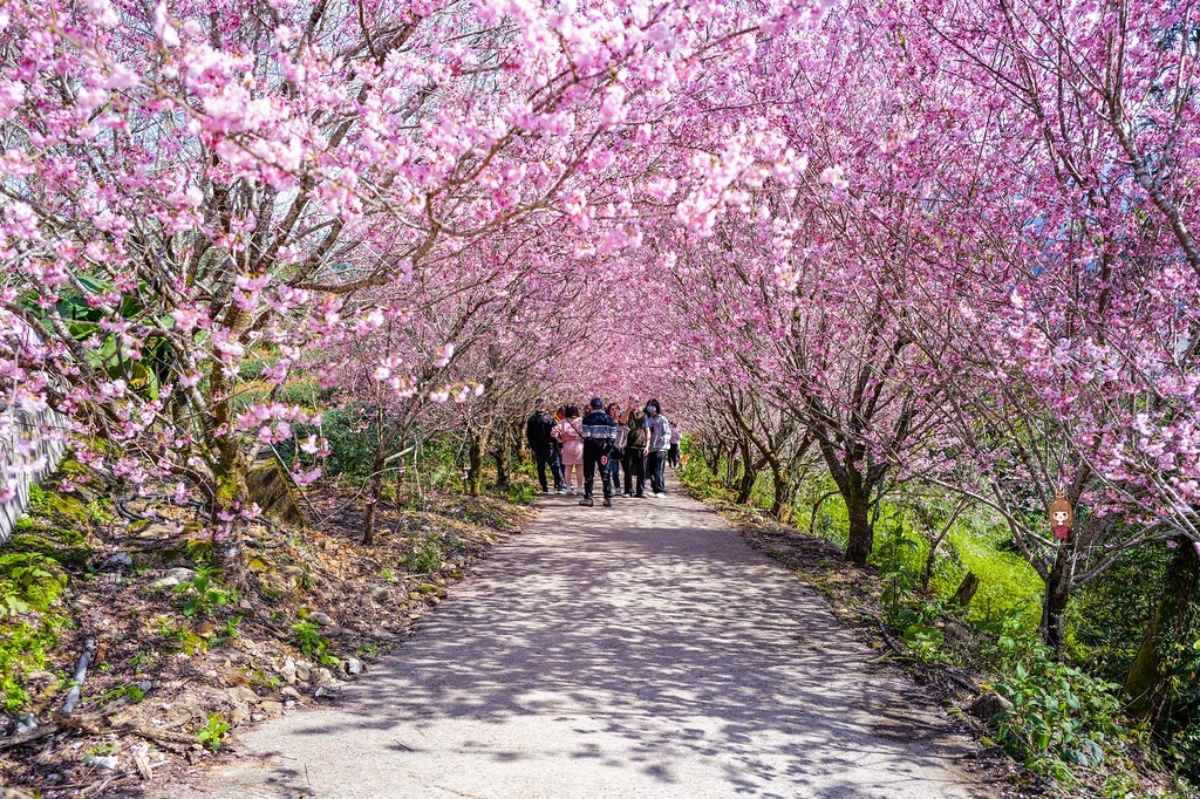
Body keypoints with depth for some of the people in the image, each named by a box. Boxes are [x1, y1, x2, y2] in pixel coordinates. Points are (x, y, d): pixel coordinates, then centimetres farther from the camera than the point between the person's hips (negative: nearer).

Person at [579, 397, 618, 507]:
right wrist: (607, 448, -1)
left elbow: (586, 436, -11)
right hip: (604, 449, 2)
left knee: (589, 474, 5)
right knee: (606, 474, 8)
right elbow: (612, 437, -1)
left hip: (590, 448, -2)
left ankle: (588, 498, 5)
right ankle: (608, 499, 5)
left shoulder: (587, 419, -6)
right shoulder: (610, 419, 5)